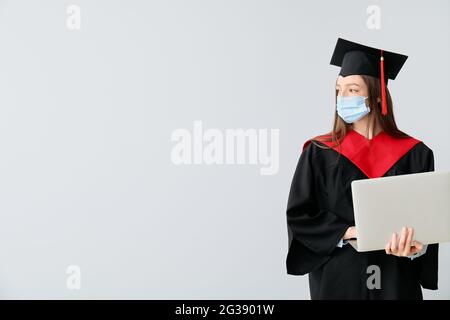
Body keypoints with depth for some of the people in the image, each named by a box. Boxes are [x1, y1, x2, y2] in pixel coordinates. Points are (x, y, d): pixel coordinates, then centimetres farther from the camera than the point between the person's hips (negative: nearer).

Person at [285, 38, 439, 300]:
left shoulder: (414, 154, -1)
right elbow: (299, 215, -5)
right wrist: (351, 232, -17)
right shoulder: (320, 153, -2)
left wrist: (415, 246, -22)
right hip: (338, 277, 0)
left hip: (396, 279, 0)